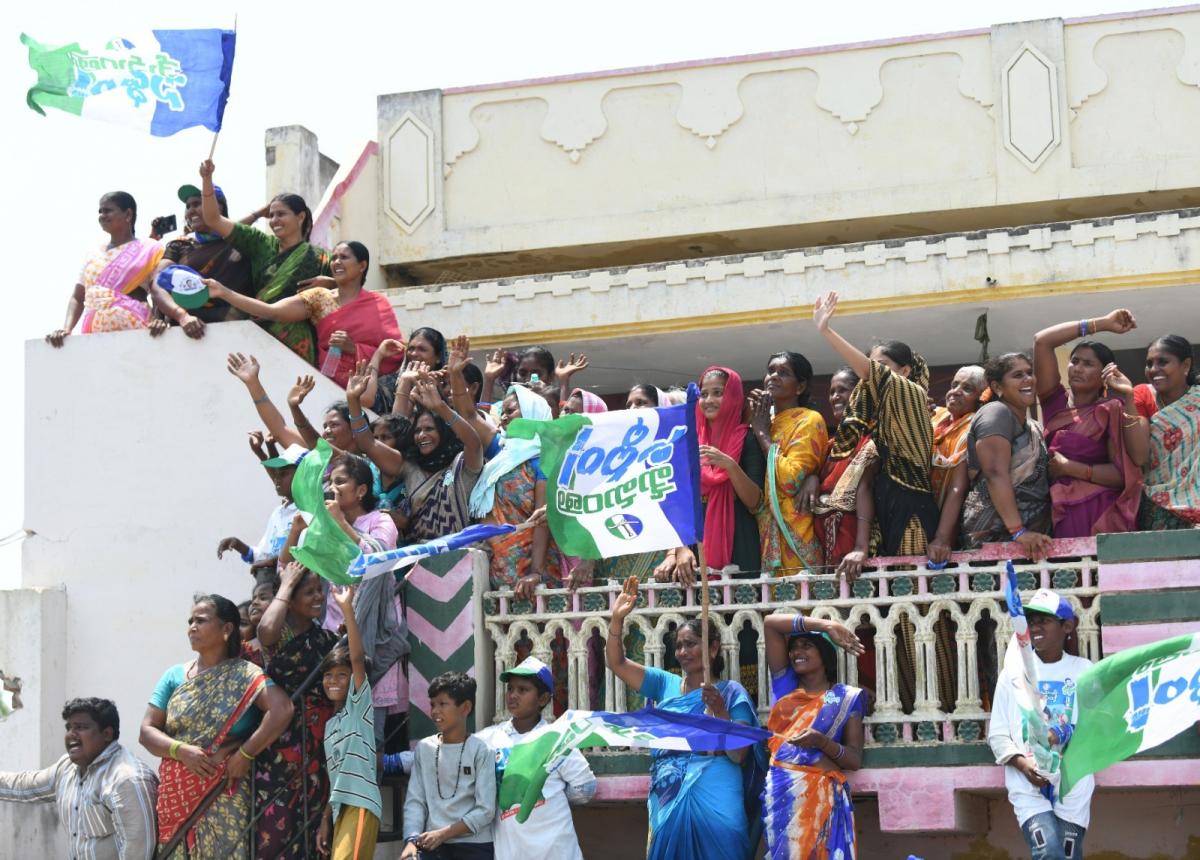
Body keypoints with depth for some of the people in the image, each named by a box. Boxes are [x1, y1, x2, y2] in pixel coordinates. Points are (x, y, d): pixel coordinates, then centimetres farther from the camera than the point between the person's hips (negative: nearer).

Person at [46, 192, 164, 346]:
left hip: (132, 331, -5)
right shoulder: (93, 256, 20)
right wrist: (66, 328, -1)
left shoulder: (148, 250, 7)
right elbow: (77, 298, 18)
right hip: (94, 333, 5)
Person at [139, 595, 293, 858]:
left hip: (225, 797, -4)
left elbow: (281, 710, -18)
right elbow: (147, 730, 7)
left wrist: (245, 755, -17)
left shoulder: (244, 676, -3)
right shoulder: (175, 676, 11)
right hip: (177, 797, 4)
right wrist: (181, 751, -12)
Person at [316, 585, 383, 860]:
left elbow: (358, 659, -13)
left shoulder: (359, 704, 2)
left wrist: (347, 609, -19)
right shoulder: (330, 724, 22)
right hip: (340, 807, 8)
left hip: (361, 804, -8)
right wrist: (325, 820, 14)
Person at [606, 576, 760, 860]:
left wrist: (720, 712, -21)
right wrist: (617, 619, -5)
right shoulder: (666, 684, 12)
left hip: (713, 802, -4)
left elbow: (738, 755, -8)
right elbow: (617, 663, 8)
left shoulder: (731, 692, -1)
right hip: (668, 801, 4)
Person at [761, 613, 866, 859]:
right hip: (778, 792, 3)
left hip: (819, 795, -3)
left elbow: (855, 760, 0)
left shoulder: (845, 698, 6)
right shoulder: (785, 685, 14)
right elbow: (770, 623, 9)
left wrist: (823, 742, -19)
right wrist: (824, 625, 2)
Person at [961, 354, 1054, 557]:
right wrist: (1018, 531, -26)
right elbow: (996, 475, -18)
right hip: (994, 535, -8)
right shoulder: (996, 413, -7)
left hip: (1031, 539, 8)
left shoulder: (1034, 427, 20)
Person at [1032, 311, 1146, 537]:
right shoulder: (1055, 401, 9)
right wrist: (1102, 324, 0)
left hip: (1100, 518, -3)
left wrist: (1069, 468, -15)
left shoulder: (1112, 412, 2)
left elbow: (1124, 473, -12)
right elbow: (1041, 341, -1)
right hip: (1057, 516, 3)